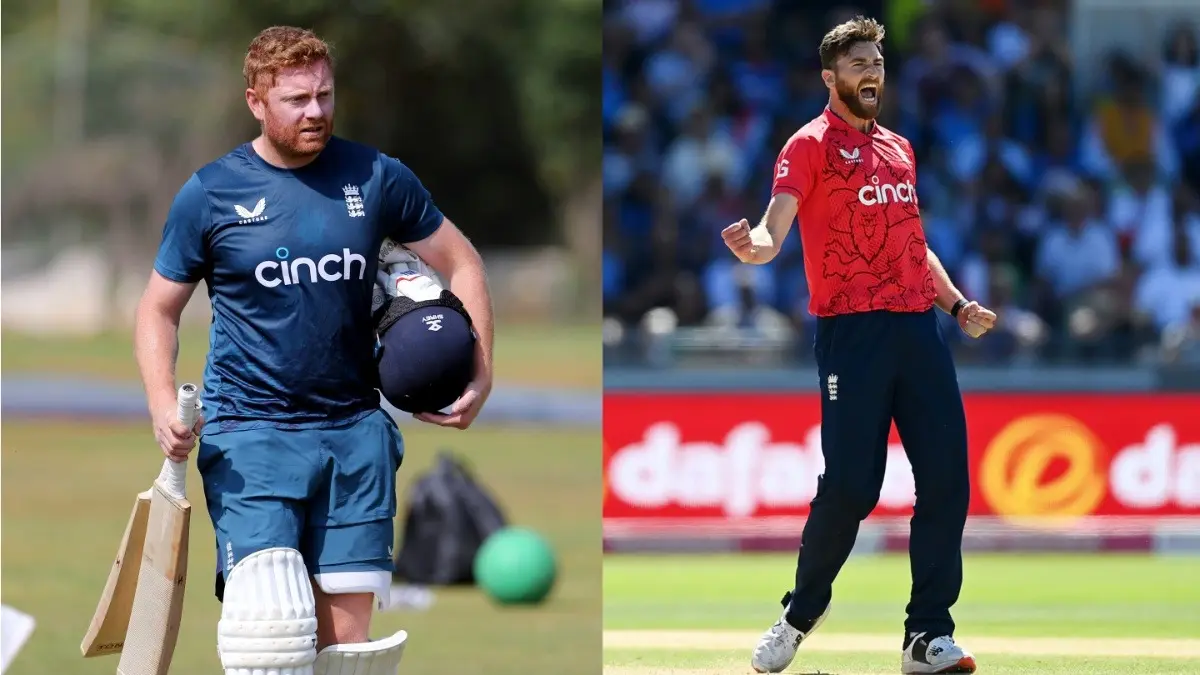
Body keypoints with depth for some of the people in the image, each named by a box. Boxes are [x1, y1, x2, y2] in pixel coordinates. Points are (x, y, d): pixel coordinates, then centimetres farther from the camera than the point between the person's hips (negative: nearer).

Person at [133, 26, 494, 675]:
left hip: (354, 429, 2)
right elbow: (159, 307, 8)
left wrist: (480, 376, 2)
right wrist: (163, 406, -9)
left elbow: (460, 263, 14)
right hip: (249, 432, -2)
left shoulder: (376, 178, 4)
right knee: (267, 619, -17)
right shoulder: (209, 194, 0)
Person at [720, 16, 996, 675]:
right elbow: (776, 224, -14)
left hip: (919, 325, 6)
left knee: (947, 482, -2)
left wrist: (956, 303, 19)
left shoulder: (899, 148, 21)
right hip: (851, 331, -6)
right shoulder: (811, 145, 0)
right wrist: (754, 247, -36)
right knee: (849, 488, -10)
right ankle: (799, 615, 11)